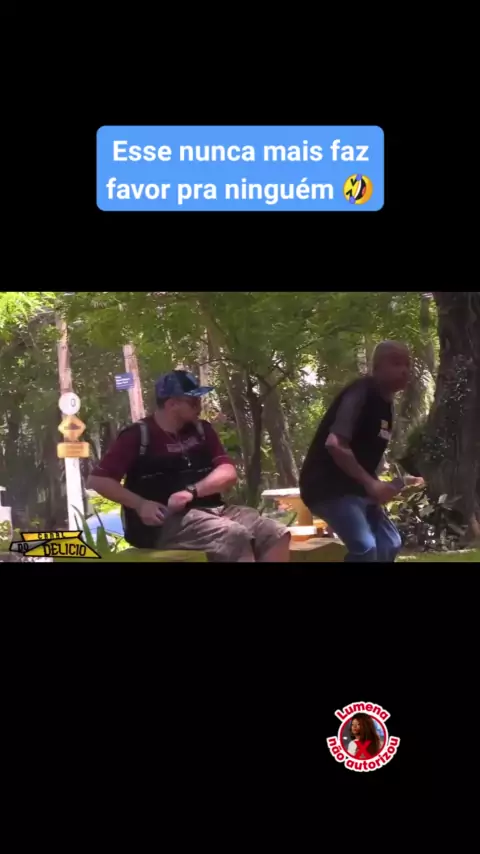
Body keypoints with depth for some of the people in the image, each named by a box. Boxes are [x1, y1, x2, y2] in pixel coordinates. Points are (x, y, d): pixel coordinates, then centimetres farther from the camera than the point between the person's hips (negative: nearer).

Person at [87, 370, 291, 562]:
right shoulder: (138, 436, -3)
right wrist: (140, 504, -17)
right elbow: (97, 480, -5)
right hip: (166, 522, -7)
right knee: (236, 536, -31)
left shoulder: (201, 430, 14)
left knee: (277, 536, -13)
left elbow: (228, 473, 5)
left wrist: (192, 491, -14)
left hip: (211, 510, 7)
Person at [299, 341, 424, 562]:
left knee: (390, 543, 11)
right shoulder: (361, 393, -17)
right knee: (365, 547, -24)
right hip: (328, 485, -10)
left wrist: (398, 483, 7)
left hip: (355, 487, 10)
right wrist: (370, 483, -25)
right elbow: (335, 444, -27)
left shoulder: (385, 404, 12)